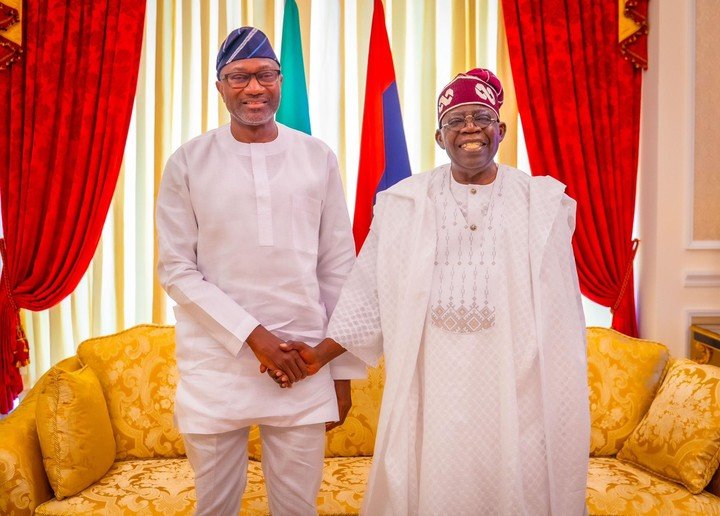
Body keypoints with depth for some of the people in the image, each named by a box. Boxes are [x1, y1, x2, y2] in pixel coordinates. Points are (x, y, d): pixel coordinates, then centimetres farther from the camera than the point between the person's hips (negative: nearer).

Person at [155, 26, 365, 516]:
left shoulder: (318, 158, 2)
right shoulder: (189, 162, -1)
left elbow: (338, 268, 4)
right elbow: (176, 269, -3)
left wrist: (344, 369, 5)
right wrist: (252, 334, -12)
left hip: (304, 364, 1)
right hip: (216, 362, 0)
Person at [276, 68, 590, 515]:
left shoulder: (543, 202, 4)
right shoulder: (405, 203, 4)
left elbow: (561, 306, 6)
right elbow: (369, 292, 4)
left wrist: (570, 390, 6)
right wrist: (321, 354, -3)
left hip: (515, 376, 0)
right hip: (432, 378, 0)